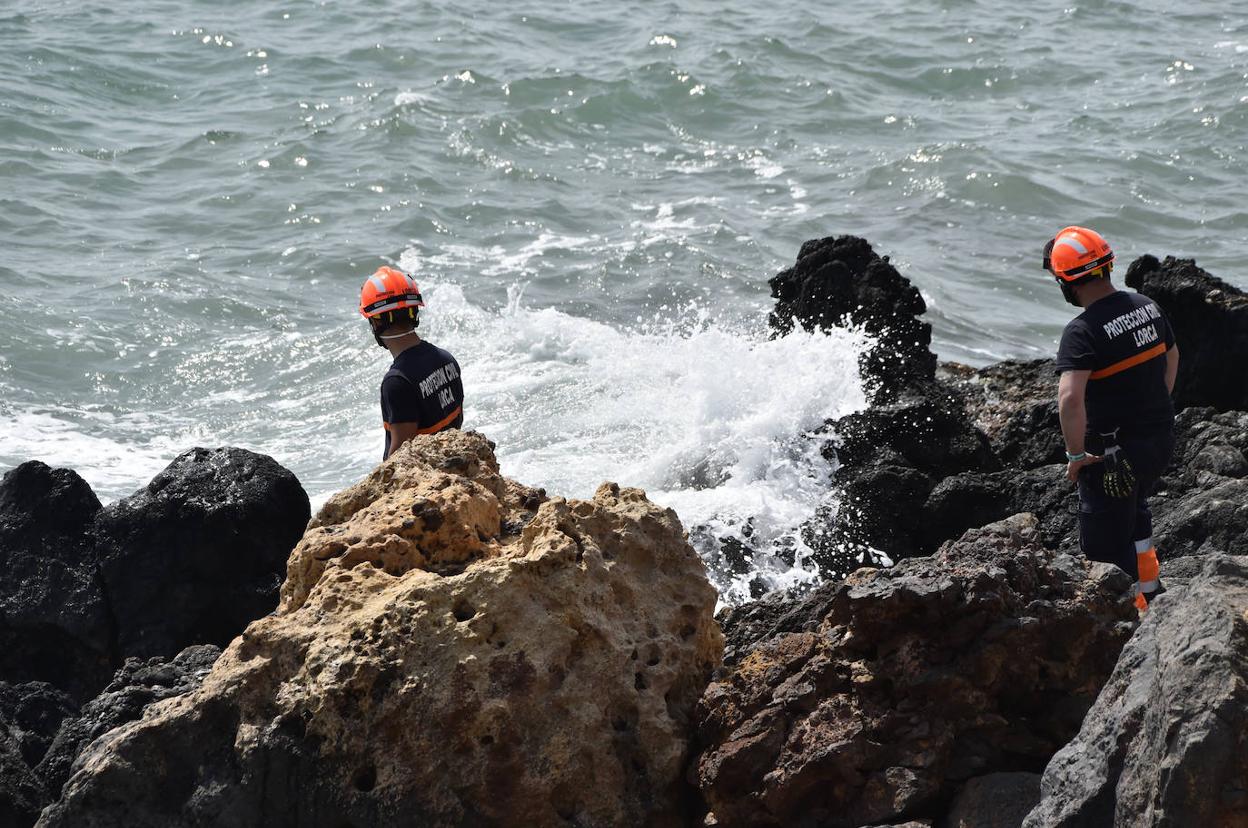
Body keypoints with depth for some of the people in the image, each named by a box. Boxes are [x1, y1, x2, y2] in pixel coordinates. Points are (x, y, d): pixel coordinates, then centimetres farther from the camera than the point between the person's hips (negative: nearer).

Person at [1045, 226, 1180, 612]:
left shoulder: (1082, 331, -23)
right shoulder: (1147, 306, 1)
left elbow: (1070, 398, -34)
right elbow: (1172, 356, 19)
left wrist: (1075, 454, -22)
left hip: (1112, 455, -8)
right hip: (1161, 441, 8)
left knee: (1108, 549, 5)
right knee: (1133, 508, 33)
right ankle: (1151, 592, 43)